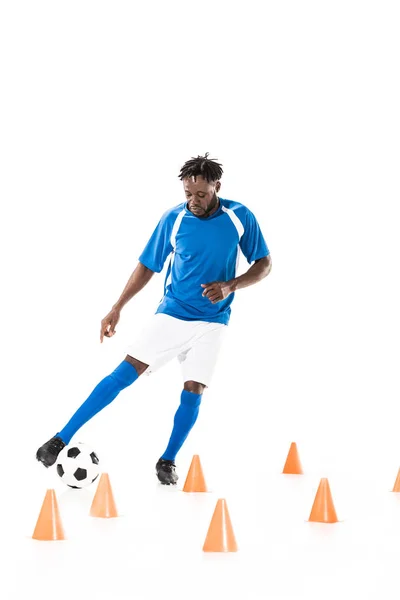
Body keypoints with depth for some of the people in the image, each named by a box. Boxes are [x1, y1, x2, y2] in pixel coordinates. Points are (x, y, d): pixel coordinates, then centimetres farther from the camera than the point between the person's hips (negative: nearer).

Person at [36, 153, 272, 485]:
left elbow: (264, 264, 0)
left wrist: (229, 286, -18)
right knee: (125, 373, -9)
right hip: (171, 313, 0)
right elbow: (147, 266, 5)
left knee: (193, 391, -9)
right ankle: (61, 439, -9)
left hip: (211, 322, 0)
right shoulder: (173, 219, -7)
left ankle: (168, 462, 11)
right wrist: (117, 308, 1)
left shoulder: (240, 218, -9)